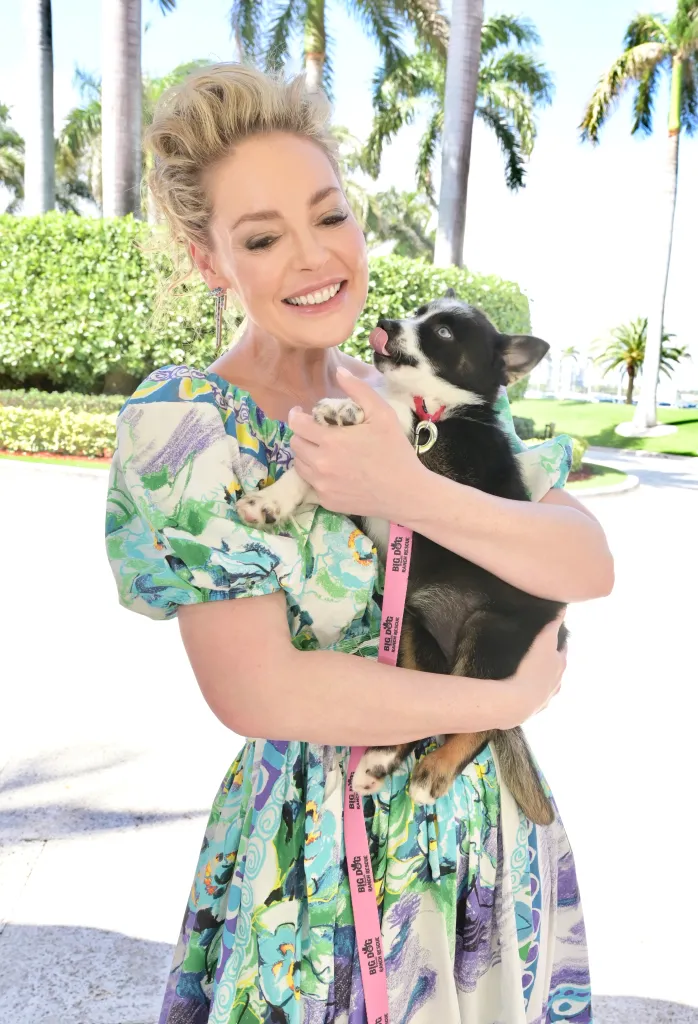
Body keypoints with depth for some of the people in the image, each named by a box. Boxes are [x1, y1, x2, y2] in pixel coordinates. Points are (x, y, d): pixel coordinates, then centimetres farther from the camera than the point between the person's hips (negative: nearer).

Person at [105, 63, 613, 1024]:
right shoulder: (181, 425, -16)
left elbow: (592, 566, -10)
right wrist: (513, 696, -16)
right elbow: (256, 690, -23)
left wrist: (410, 493, -27)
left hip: (491, 816, 5)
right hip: (320, 853, -4)